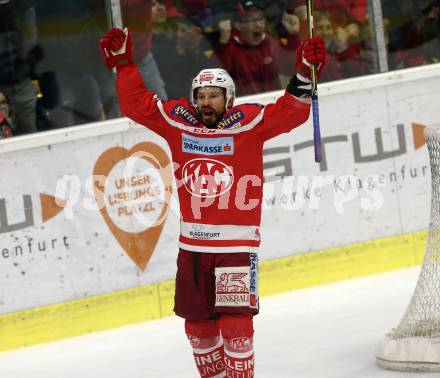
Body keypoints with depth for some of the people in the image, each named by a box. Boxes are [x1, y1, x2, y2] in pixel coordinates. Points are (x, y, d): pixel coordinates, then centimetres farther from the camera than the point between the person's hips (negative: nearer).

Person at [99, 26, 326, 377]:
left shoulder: (248, 122, -7)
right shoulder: (178, 121, 3)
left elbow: (291, 112, -15)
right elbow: (137, 104, 8)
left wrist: (304, 75, -28)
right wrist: (123, 63, 3)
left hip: (237, 245, -4)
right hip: (192, 244, 4)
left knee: (235, 322, -11)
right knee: (198, 325, 13)